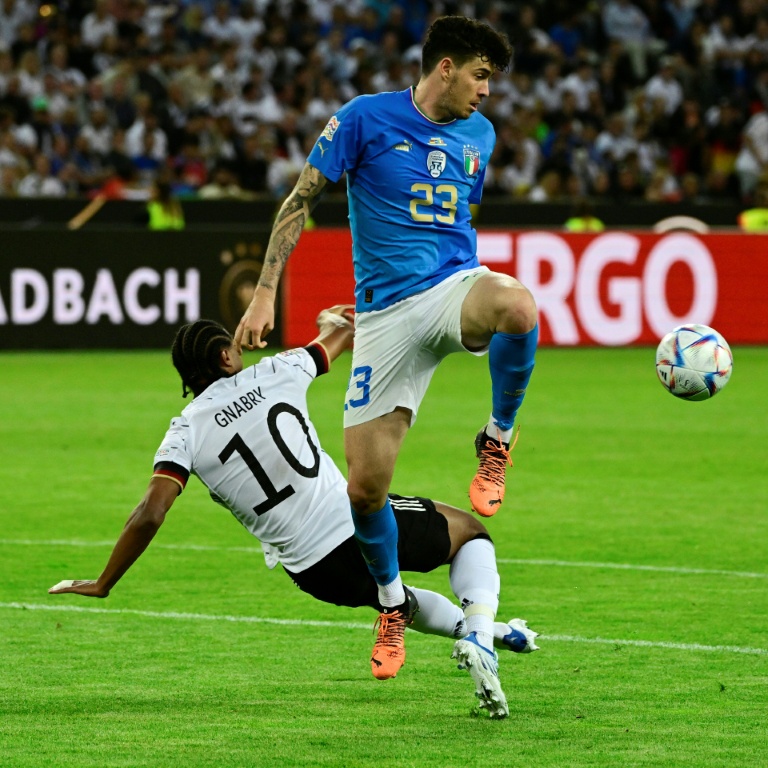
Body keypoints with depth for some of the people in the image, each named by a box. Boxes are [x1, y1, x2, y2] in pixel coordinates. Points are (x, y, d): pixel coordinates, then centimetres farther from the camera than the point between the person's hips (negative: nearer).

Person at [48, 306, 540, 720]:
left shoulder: (185, 434, -2)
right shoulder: (273, 374, -1)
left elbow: (150, 515, -13)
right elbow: (345, 332, 18)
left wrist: (101, 587, -3)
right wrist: (334, 321, 44)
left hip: (315, 571, 2)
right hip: (361, 524, -2)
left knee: (385, 593, 37)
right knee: (468, 530, 23)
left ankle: (471, 628, 18)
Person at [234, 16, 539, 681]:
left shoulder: (479, 134, 12)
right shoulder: (365, 119, -2)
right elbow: (301, 201, 1)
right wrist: (266, 293, -4)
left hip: (454, 283, 2)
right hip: (385, 312, -2)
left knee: (517, 306, -38)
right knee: (364, 485, -6)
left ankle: (498, 441, -11)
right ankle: (393, 603, 23)